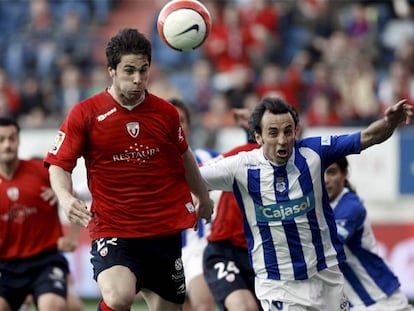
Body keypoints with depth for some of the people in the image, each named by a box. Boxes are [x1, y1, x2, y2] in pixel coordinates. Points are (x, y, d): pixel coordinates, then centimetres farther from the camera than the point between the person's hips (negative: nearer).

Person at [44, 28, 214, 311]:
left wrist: (203, 197, 33)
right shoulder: (85, 114, -6)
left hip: (165, 231, 4)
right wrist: (67, 199, -23)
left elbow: (184, 156, 21)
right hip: (112, 229, -4)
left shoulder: (165, 112, 3)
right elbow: (59, 165, -3)